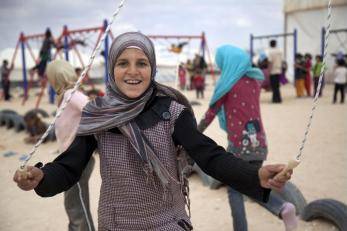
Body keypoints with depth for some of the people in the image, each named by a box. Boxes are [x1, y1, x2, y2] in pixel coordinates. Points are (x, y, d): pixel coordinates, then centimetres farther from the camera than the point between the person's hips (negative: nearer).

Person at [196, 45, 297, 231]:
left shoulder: (227, 83, -7)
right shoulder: (255, 80, 8)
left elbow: (211, 113, -1)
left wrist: (196, 133, 11)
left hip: (239, 145, -5)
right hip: (259, 143, 5)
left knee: (235, 191, 10)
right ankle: (283, 207, -5)